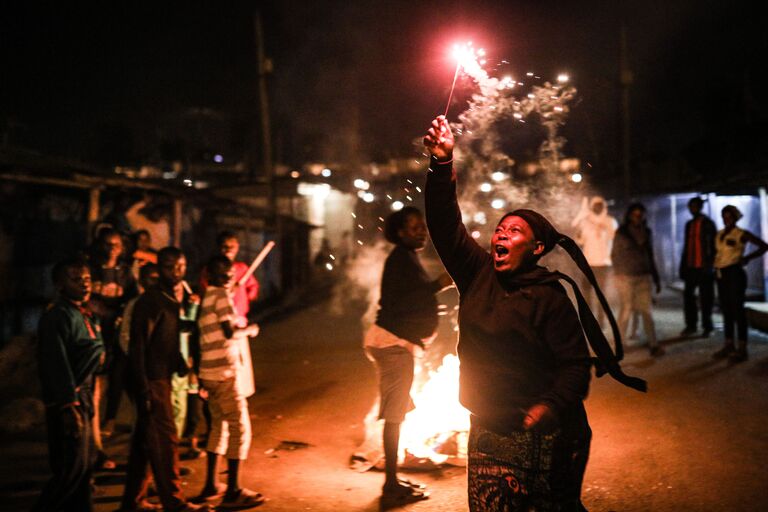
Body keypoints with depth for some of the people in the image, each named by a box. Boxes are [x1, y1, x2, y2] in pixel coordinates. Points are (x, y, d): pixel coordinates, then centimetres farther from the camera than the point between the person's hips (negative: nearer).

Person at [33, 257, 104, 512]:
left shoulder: (86, 315, 14)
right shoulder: (56, 317, -13)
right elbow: (57, 365, -20)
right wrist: (69, 406, -23)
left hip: (82, 397, 9)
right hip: (67, 400, -9)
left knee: (84, 465, 13)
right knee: (73, 467, -6)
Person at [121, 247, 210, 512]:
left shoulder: (173, 300, 12)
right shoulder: (149, 302, -15)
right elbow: (137, 348, -17)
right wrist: (144, 390, -20)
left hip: (163, 378, 9)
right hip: (152, 380, -9)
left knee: (145, 441, 15)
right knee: (165, 440, -3)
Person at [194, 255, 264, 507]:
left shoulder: (207, 297, 15)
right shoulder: (221, 295, -13)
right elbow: (230, 333, -21)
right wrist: (250, 329, -5)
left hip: (211, 372, 9)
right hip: (226, 372, -9)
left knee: (219, 426, 18)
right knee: (240, 429, -3)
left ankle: (211, 485, 25)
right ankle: (233, 492, 1)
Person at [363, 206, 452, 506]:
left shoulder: (407, 258, 18)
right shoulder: (402, 259, -13)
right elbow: (399, 304, -21)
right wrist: (438, 285, -20)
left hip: (397, 343, 10)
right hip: (393, 343, -10)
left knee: (395, 415, 13)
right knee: (394, 415, -7)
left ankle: (393, 481, 21)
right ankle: (391, 487, -2)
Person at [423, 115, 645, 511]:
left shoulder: (550, 298, -9)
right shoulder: (478, 275, 5)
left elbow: (575, 365, -12)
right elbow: (446, 228, -2)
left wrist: (550, 407, -29)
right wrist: (442, 163, -12)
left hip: (543, 438, -4)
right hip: (489, 435, 4)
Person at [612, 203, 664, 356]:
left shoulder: (647, 232, 8)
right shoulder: (621, 232, -1)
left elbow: (650, 256, 13)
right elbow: (615, 255, 2)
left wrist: (656, 278, 12)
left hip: (644, 276, 3)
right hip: (625, 277, -3)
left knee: (646, 310, -1)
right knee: (626, 310, 1)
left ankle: (653, 345, -1)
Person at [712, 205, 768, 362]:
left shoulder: (741, 234, -4)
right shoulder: (719, 234, 12)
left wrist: (747, 258, -8)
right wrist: (714, 264, 4)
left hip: (735, 273, -6)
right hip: (721, 274, 6)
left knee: (737, 310, -5)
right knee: (726, 310, 10)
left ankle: (742, 348, -1)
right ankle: (729, 345, 17)